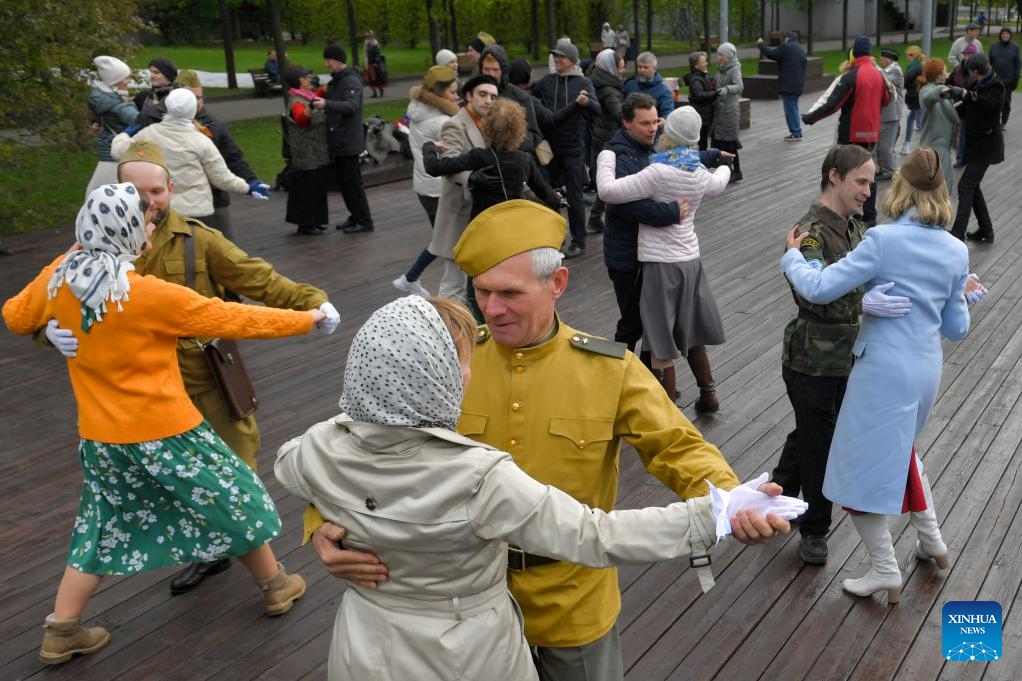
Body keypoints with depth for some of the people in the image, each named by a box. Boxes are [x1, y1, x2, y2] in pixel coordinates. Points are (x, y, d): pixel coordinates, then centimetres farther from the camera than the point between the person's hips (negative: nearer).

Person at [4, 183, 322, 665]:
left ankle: (60, 633, 28)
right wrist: (308, 319, -5)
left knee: (102, 527, 22)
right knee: (232, 500, 15)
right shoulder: (151, 294, -23)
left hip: (100, 437, 6)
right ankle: (276, 587, 32)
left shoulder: (57, 279, -4)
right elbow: (234, 320, -16)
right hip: (164, 432, -6)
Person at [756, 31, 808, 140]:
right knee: (793, 108, 17)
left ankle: (796, 133, -4)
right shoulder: (801, 49, 17)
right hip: (798, 84, 9)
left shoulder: (786, 47, -10)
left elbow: (771, 54, -14)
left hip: (788, 85, -9)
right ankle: (797, 131, 20)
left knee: (790, 109, -5)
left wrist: (761, 44, 1)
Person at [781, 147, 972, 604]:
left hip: (884, 368, -7)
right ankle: (932, 541, 39)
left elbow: (819, 289, -18)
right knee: (899, 449, 30)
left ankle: (885, 571, 14)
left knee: (862, 465, 7)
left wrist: (791, 257, 0)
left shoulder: (884, 240, -15)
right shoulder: (957, 252, 2)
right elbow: (956, 329, 7)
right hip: (927, 369, 7)